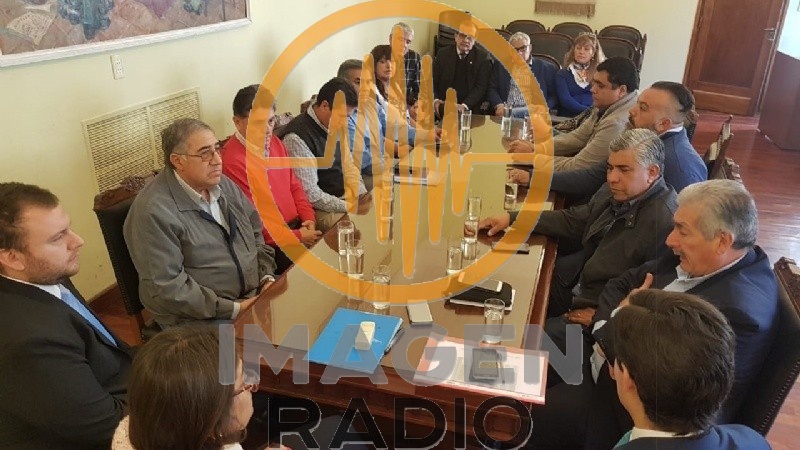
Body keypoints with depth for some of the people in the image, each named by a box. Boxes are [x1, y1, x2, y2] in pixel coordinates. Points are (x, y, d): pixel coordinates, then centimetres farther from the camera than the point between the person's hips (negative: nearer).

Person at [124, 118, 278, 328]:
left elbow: (256, 233, 14)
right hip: (201, 320, -7)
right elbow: (167, 288, -21)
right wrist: (234, 310, -20)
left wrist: (267, 277, -1)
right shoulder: (154, 212, -19)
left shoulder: (224, 185, 6)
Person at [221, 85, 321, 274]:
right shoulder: (233, 161, -19)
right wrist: (297, 236, -15)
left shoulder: (274, 142, 7)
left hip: (297, 226, 8)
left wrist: (309, 218, 0)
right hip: (271, 244, -8)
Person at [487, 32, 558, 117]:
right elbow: (492, 90, 11)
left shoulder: (546, 68, 12)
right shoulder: (500, 66, 17)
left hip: (532, 113, -1)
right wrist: (499, 105, -10)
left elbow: (554, 96, 9)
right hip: (507, 112, 1)